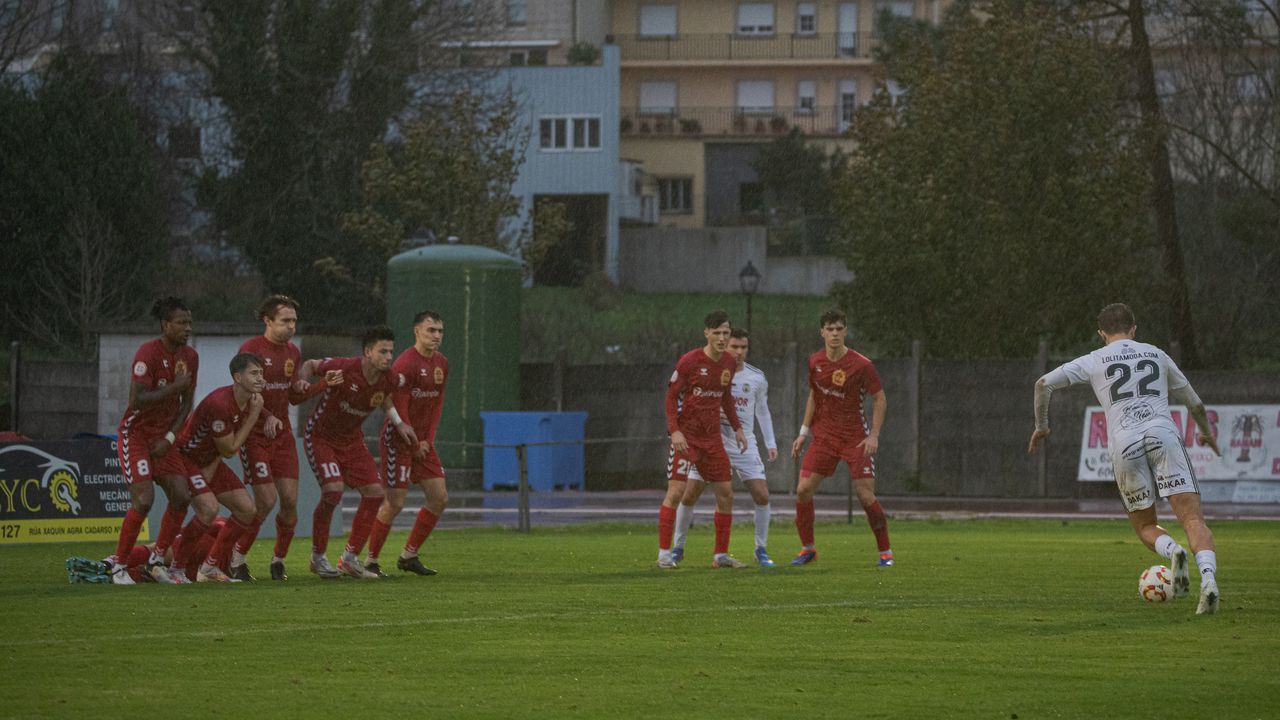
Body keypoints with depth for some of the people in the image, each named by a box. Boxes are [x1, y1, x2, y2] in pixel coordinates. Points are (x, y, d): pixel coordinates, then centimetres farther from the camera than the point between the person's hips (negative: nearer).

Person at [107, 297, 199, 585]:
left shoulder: (190, 357, 3)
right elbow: (137, 400, -27)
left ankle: (157, 561, 12)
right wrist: (174, 387, -23)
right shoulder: (148, 353, -20)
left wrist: (169, 438, -4)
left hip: (163, 437, 7)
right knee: (143, 500, -17)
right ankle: (118, 565, -5)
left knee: (181, 497, -2)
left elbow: (186, 402, 8)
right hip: (135, 434, -7)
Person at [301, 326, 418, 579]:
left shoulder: (389, 380, -11)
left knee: (374, 492, -3)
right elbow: (310, 366, -9)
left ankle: (350, 558, 10)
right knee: (333, 490, -23)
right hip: (320, 436, -6)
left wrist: (398, 423, 7)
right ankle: (318, 557, -3)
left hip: (352, 440, 6)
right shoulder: (343, 368, -28)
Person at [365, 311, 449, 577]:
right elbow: (399, 408, -17)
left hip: (423, 441, 8)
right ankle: (370, 560, 1)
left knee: (439, 498, 4)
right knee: (395, 502, -10)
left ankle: (409, 555, 15)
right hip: (398, 439, -8)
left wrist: (428, 439, 1)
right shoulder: (406, 364, -17)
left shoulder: (441, 363, 9)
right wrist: (414, 444, -12)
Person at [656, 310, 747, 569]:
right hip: (686, 437, -6)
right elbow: (671, 396, -10)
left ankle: (721, 555, 14)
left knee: (725, 494, 5)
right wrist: (674, 430, -20)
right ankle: (664, 554, -7)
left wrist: (737, 427, 15)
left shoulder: (729, 363, 6)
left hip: (712, 438, 6)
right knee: (676, 492, -12)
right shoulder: (689, 361, -13)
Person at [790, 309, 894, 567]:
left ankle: (885, 552, 8)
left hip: (855, 438, -4)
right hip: (824, 436, 4)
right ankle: (807, 549, 9)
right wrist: (804, 432, 11)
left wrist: (874, 436, -14)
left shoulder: (861, 365, -13)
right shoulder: (815, 362, 2)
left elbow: (879, 399, -6)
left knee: (866, 496, -9)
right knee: (803, 490, -7)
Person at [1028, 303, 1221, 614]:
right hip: (1163, 434, 0)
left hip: (1125, 445, 0)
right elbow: (1193, 402, 33)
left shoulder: (1094, 360, 18)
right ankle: (1208, 579, -33)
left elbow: (1044, 384, 12)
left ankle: (1172, 551, -19)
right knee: (1192, 518, -7)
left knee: (1145, 527, 16)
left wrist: (1041, 425, 27)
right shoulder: (1156, 355, 24)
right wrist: (1207, 432, 51)